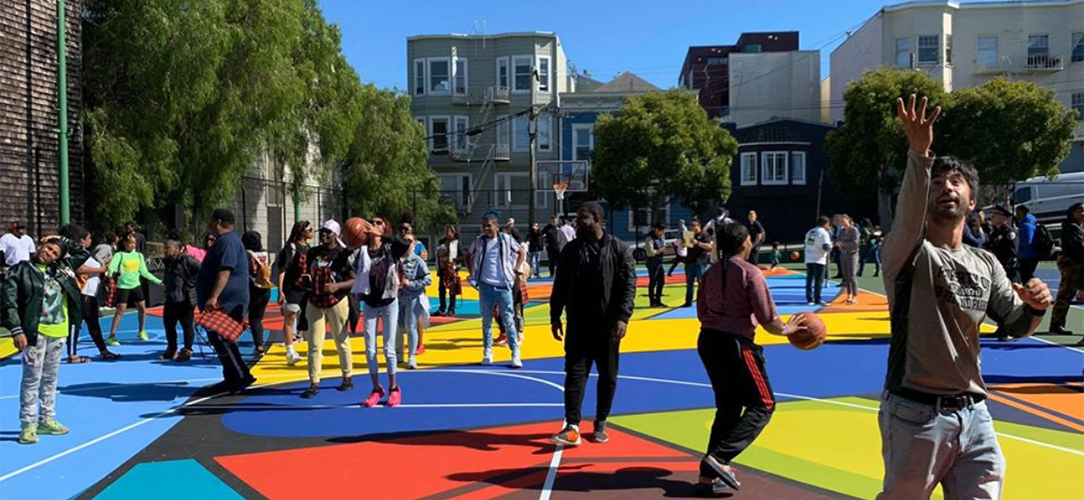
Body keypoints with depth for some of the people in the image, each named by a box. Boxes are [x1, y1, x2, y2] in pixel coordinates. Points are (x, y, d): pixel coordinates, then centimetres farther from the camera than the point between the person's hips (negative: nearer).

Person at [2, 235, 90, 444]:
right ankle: (28, 425, 4)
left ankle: (46, 420, 24)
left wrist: (63, 241, 12)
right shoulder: (21, 270, -4)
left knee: (51, 378, 14)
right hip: (35, 332, -5)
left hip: (58, 333, 5)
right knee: (32, 379, -3)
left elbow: (83, 254, 23)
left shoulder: (61, 269, 10)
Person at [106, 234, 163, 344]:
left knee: (142, 308, 6)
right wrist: (109, 273, -42)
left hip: (136, 285, 4)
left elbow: (144, 272, 14)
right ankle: (112, 336, -5)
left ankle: (142, 331, 26)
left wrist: (158, 281, 12)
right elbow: (112, 267, -18)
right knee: (120, 311, -9)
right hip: (123, 286, -4)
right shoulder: (120, 255, -4)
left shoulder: (139, 255, 9)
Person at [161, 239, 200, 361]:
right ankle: (171, 350, 24)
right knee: (168, 324, 12)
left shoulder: (186, 259, -13)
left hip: (186, 298, -9)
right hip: (171, 298, 9)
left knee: (187, 325, 0)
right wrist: (165, 283, 15)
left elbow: (200, 270, -21)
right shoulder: (168, 262, 14)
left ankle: (187, 351, 8)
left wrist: (190, 283, -19)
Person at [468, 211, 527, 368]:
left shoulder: (506, 240, -2)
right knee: (486, 321, 8)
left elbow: (522, 252, 11)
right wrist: (472, 274, 10)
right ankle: (487, 353, 17)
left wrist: (516, 269, 3)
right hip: (486, 286, 2)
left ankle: (515, 354, 2)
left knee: (508, 321, -1)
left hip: (503, 286, -2)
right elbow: (470, 257, 19)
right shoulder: (478, 241, 3)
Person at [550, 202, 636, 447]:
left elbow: (628, 286, -8)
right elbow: (560, 286, 8)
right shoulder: (571, 250, 5)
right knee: (575, 373, -3)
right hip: (578, 324, 2)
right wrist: (555, 316, 5)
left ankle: (600, 423, 24)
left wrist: (622, 318, -17)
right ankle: (572, 427, -4)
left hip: (608, 325, -1)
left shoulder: (620, 249, -4)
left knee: (608, 376, 9)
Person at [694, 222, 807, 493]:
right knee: (763, 405, 5)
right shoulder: (750, 272, -10)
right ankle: (718, 459, -9)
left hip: (707, 340, 8)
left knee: (728, 406, 19)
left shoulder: (711, 272, 10)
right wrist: (787, 329, 8)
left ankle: (711, 474, 15)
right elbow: (768, 321, -11)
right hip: (735, 344, -7)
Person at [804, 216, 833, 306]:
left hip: (808, 259, 6)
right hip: (819, 260, -6)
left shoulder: (810, 232, 13)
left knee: (809, 279, 11)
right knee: (819, 280, -1)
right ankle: (817, 299, 0)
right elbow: (826, 248, -15)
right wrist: (831, 245, 4)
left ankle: (809, 298, 14)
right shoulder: (824, 233, -9)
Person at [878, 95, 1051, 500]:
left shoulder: (986, 265, 11)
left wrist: (1034, 307, -13)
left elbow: (1015, 326, 10)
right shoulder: (910, 253, -7)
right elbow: (907, 216, -29)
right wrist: (919, 154, -44)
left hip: (974, 413, 5)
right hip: (916, 413, -5)